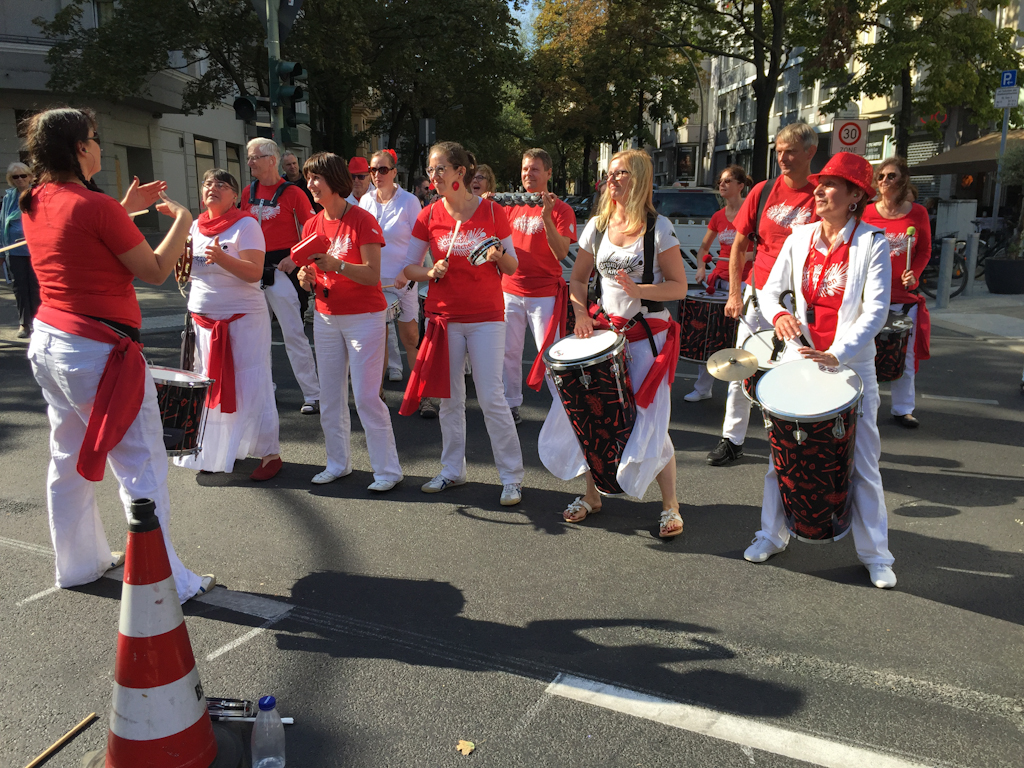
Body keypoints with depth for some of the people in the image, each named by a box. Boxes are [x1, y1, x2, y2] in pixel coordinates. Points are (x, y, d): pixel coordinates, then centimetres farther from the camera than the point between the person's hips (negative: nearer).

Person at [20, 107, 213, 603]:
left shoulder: (35, 203, 8)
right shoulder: (96, 205, -17)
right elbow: (155, 271, -11)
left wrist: (127, 209, 20)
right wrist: (181, 220, 3)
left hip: (48, 341, 9)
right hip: (97, 351, -9)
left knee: (69, 458, 18)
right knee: (141, 467, -4)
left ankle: (78, 563, 32)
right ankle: (166, 583, 1)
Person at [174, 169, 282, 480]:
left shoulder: (246, 225, -8)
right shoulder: (196, 226, 12)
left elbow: (255, 272, -19)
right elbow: (187, 269, 23)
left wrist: (222, 258, -34)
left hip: (243, 318, -6)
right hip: (203, 318, 7)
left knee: (251, 385, -5)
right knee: (212, 385, 11)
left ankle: (270, 454, 4)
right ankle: (216, 451, 24)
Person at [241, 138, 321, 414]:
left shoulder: (292, 192, -5)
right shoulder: (248, 192, 11)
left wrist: (296, 257, -17)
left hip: (281, 268, -6)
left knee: (293, 333, -7)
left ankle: (312, 395, -1)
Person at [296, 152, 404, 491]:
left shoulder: (362, 220, -11)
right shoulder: (312, 225, 9)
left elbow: (372, 275, -17)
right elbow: (313, 271, 14)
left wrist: (337, 265, -31)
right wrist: (307, 279, -9)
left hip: (364, 317, -6)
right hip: (326, 318, 7)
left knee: (366, 397, -8)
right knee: (330, 397, 10)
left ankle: (387, 470, 2)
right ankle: (338, 463, 23)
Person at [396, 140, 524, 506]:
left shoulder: (491, 211, -3)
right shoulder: (429, 215, 3)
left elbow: (512, 266, 3)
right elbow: (409, 267, 7)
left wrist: (499, 255, -18)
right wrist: (430, 273, -13)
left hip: (486, 316, -3)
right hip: (444, 317, 3)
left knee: (492, 398, -4)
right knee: (450, 398, 10)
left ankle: (512, 477, 7)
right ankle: (452, 470, 25)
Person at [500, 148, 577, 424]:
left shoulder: (560, 209, -3)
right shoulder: (511, 206, 10)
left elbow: (561, 252, -13)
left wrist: (546, 217, -24)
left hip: (544, 292, -4)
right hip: (510, 290, 4)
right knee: (509, 351, 8)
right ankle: (511, 404, 21)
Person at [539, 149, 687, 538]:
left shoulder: (659, 228, -7)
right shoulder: (597, 226, 6)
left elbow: (679, 287, -8)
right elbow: (578, 278, 13)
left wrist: (637, 290, -23)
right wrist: (581, 313, -5)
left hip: (648, 335, -4)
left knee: (649, 424, -5)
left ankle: (670, 505, 14)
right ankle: (592, 494, 26)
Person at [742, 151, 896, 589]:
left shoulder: (872, 243, -6)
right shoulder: (800, 238, 5)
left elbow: (876, 310, -13)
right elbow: (770, 289, 8)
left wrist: (837, 354, -25)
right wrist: (777, 314, -16)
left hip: (851, 365, -3)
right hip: (798, 358, 3)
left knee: (862, 463, 5)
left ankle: (875, 554, 19)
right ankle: (773, 535, 25)